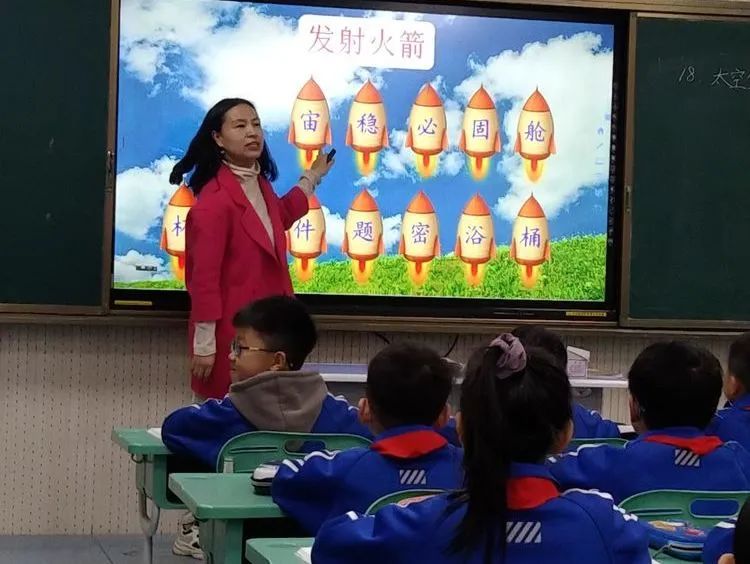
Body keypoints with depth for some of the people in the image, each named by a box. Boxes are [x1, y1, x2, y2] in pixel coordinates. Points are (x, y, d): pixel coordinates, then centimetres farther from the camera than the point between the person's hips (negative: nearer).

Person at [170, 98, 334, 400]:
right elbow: (203, 277, -20)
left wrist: (312, 177, 34)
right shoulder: (213, 201, -20)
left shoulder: (259, 183, 6)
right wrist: (204, 345, -19)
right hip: (231, 329, -8)